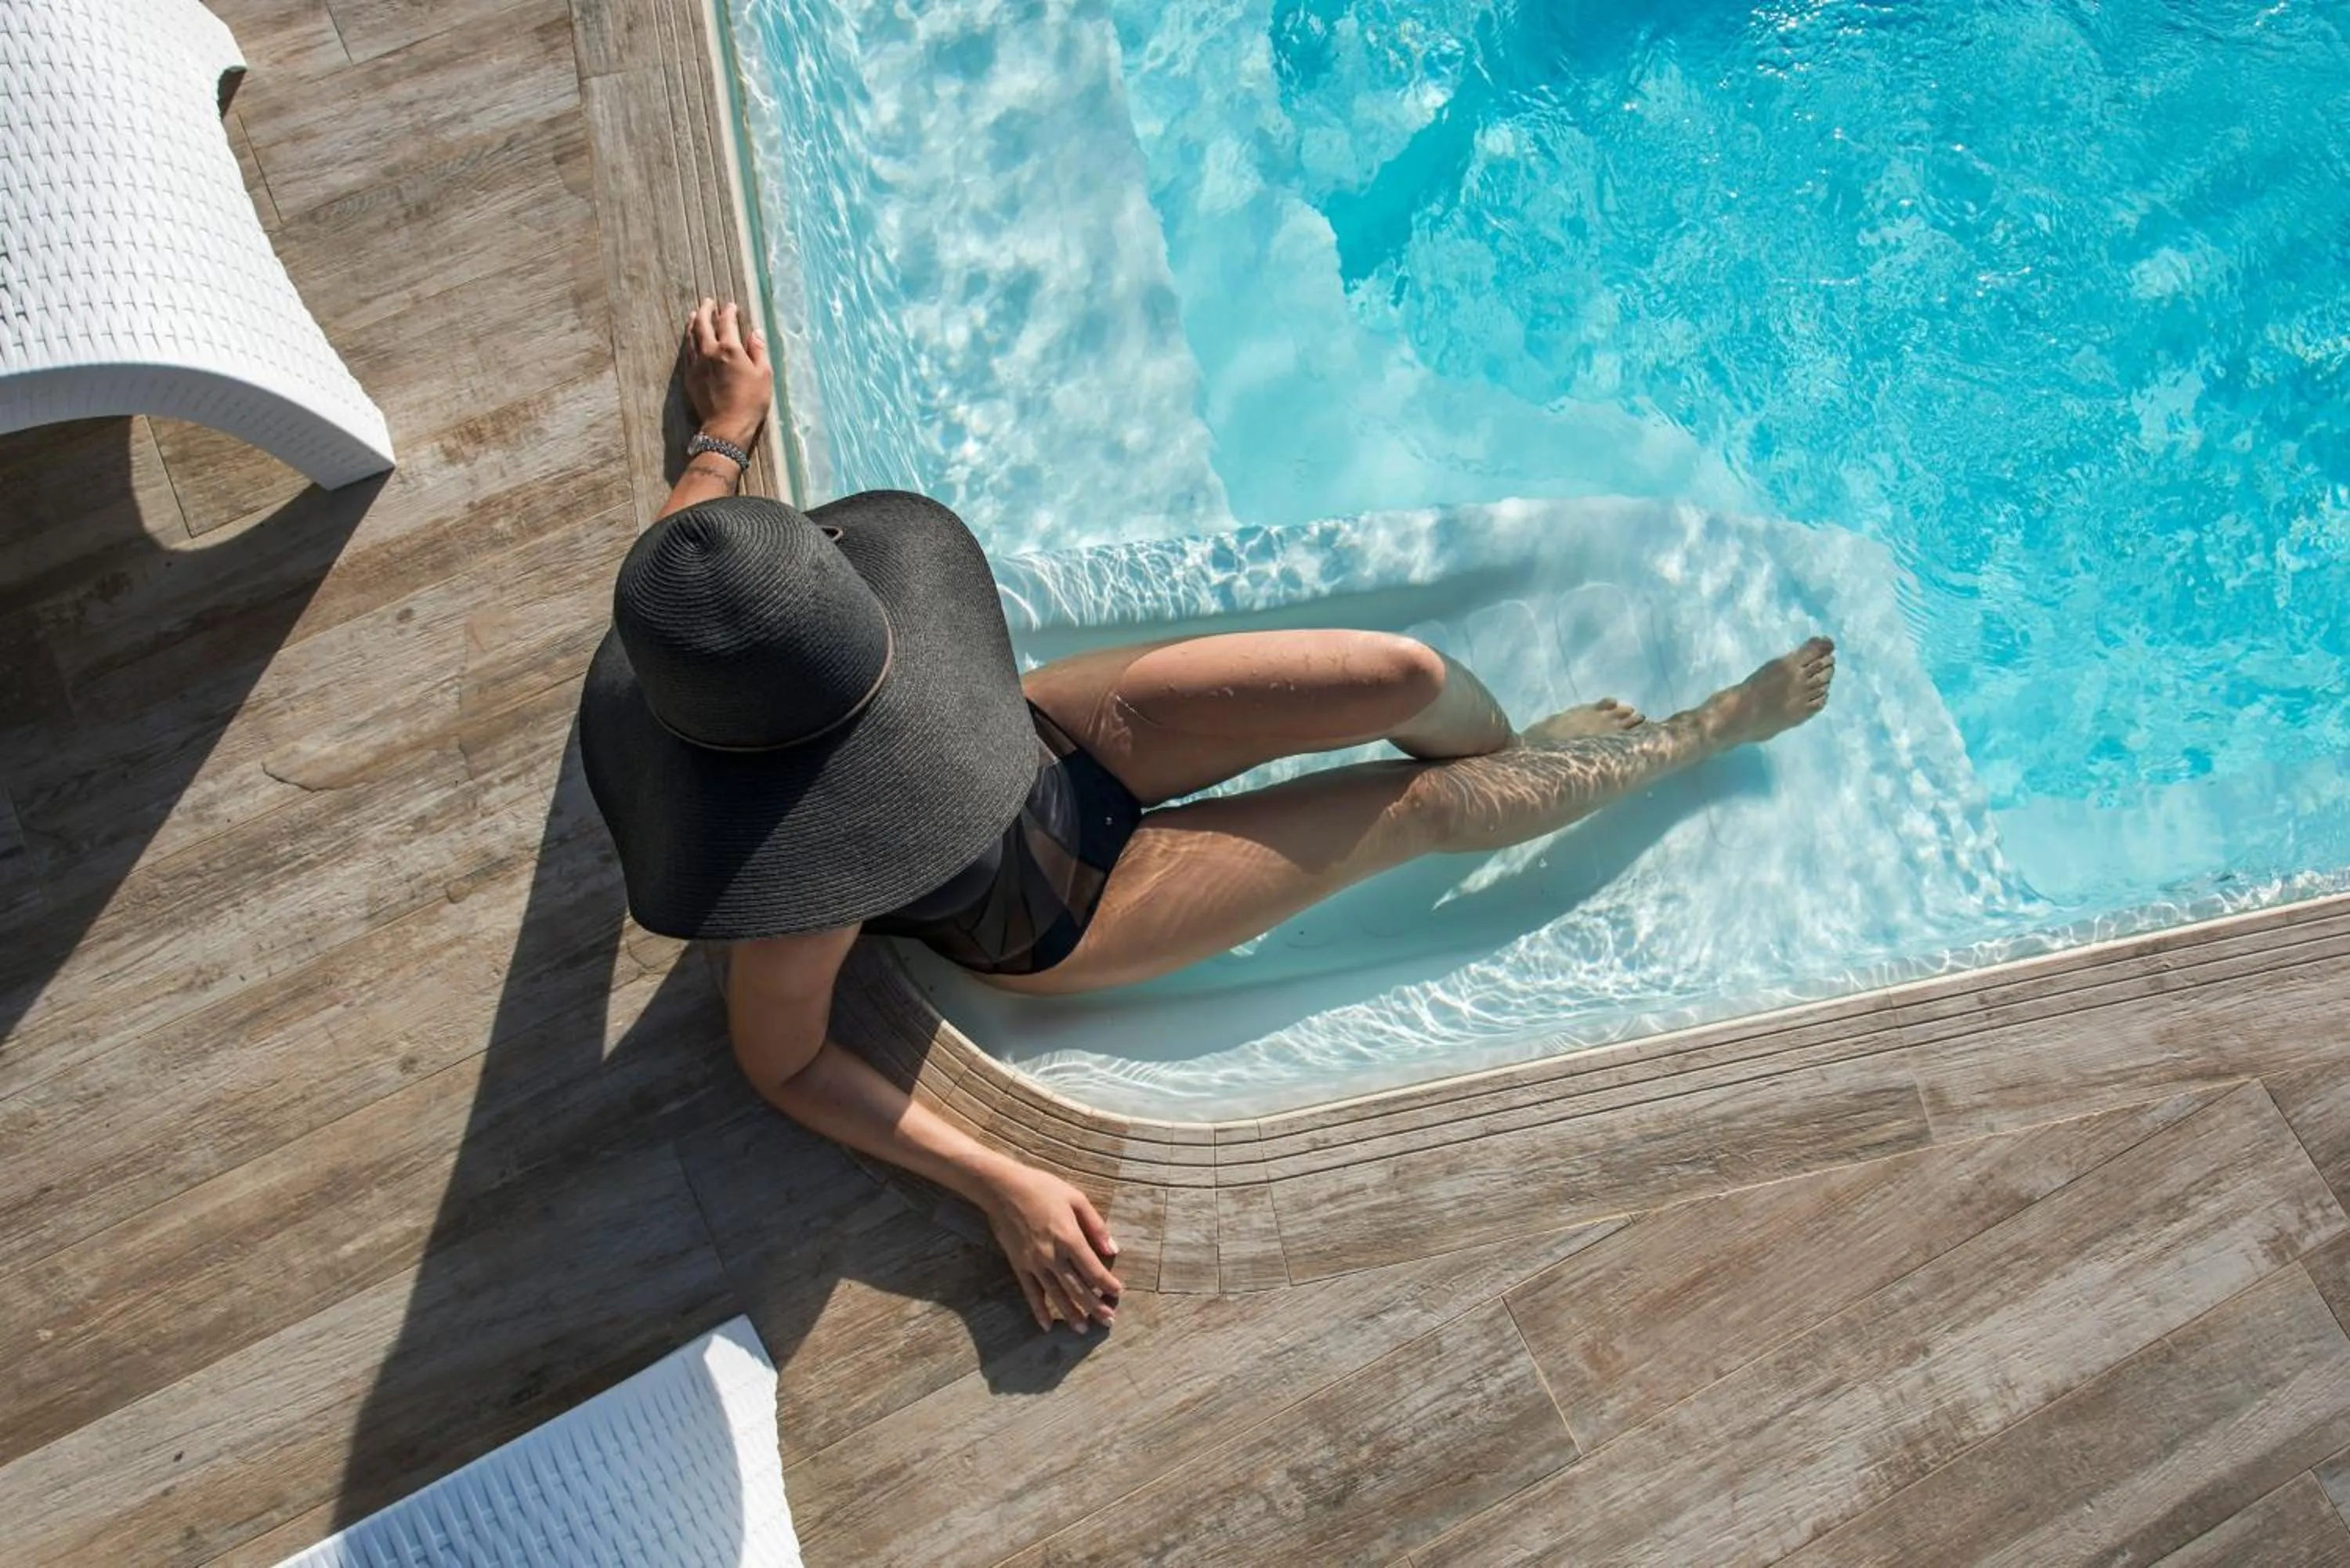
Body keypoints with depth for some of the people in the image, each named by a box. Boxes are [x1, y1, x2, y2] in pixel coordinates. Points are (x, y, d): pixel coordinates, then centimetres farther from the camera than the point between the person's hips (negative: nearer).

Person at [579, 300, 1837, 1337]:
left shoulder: (721, 631, -25)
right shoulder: (799, 888, -40)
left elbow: (673, 548, -2)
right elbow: (784, 1067, -23)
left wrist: (725, 431, 16)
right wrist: (1002, 1190, -26)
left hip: (1047, 737, 5)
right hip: (1059, 919, -4)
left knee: (1405, 677, -7)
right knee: (1428, 804, 0)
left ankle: (1532, 748, 32)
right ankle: (1707, 732, 28)